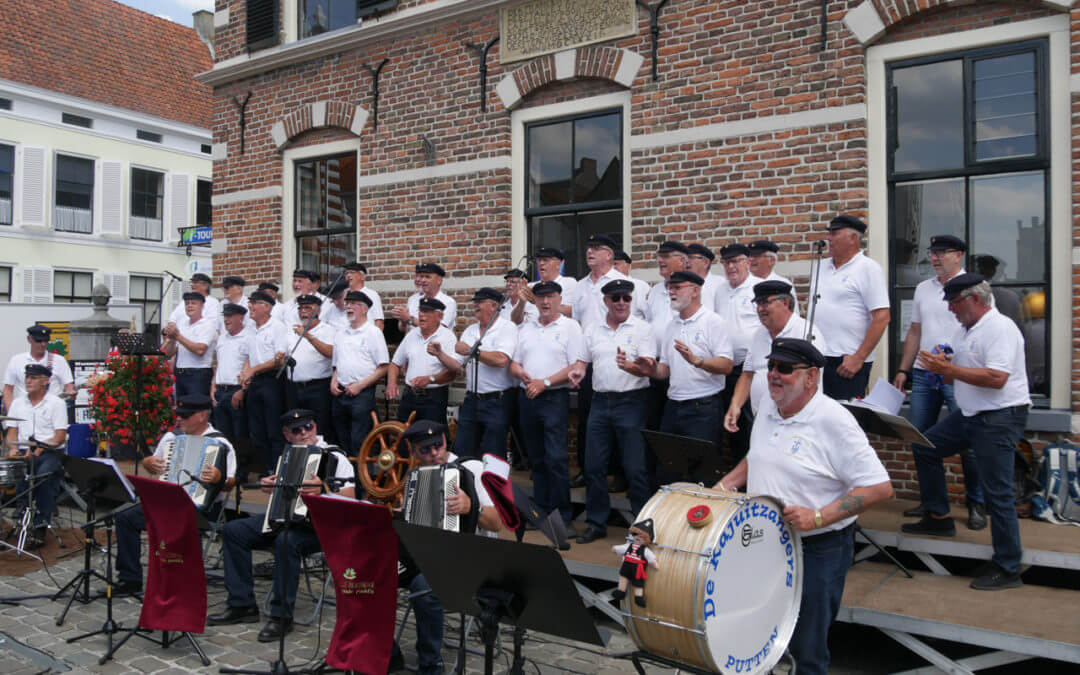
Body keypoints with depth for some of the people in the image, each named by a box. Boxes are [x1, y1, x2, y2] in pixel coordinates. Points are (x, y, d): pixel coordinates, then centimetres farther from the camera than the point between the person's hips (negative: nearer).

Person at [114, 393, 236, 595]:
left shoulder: (220, 444, -6)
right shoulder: (171, 437, 15)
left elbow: (230, 482, -11)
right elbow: (150, 463, 27)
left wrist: (219, 479, -33)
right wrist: (148, 463, 3)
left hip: (201, 506, -7)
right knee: (125, 517, -9)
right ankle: (130, 579, 1)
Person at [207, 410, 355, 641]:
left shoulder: (335, 457, -7)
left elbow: (350, 499, -16)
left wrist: (323, 490, -32)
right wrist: (268, 486, 10)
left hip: (318, 526, -8)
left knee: (286, 540, -37)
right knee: (233, 530, -4)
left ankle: (281, 616, -25)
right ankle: (242, 605, 0)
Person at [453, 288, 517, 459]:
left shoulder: (507, 327, -7)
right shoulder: (470, 330, 15)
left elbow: (501, 359, -24)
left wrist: (470, 351, -13)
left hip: (496, 401, -7)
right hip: (471, 400, 7)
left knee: (492, 458, 0)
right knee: (462, 454, 10)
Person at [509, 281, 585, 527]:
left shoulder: (570, 326, 0)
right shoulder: (525, 329, 16)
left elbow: (578, 366, -9)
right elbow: (513, 363, 16)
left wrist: (545, 382, -14)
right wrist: (522, 374, -8)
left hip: (555, 398, -5)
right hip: (528, 399, 5)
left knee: (556, 458, -10)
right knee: (536, 458, 11)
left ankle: (562, 514, -1)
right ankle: (542, 510, 20)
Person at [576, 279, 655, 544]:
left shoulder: (642, 328, -1)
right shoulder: (593, 331, 12)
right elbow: (582, 362, 18)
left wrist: (629, 367, -31)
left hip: (631, 401, -4)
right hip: (600, 401, 5)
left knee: (635, 468, -3)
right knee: (593, 466, 7)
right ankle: (596, 523, 20)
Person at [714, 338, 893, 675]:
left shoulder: (833, 421, -19)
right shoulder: (768, 406, 4)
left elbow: (879, 487, -20)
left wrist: (818, 516, -26)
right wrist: (724, 485, 5)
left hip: (818, 550, -6)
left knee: (807, 647, 8)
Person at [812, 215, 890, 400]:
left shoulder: (868, 268, -6)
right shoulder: (821, 266, 15)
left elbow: (882, 318, -13)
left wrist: (859, 358, -16)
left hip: (847, 362, -6)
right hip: (816, 358, 6)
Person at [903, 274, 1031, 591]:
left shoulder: (1000, 328, -16)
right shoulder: (963, 330, 13)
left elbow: (996, 378, -27)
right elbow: (959, 375, 18)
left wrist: (949, 368, -22)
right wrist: (940, 367, -5)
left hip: (1000, 418, -10)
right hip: (969, 414, 10)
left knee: (997, 493, -5)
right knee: (924, 448, 14)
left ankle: (1007, 570, 6)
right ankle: (938, 518, 25)